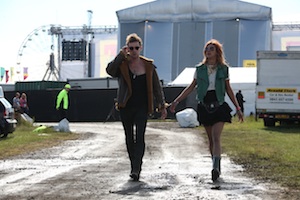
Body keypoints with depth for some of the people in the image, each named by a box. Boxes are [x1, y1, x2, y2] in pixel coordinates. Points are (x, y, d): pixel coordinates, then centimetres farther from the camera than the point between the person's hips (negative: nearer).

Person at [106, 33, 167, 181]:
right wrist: (121, 55, -19)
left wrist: (162, 105, 7)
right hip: (125, 107, 1)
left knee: (139, 137, -13)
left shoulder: (148, 65, 4)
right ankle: (134, 167, 22)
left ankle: (137, 169, -17)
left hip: (142, 107, -1)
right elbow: (110, 71, -20)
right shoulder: (121, 64, 2)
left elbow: (156, 87, 9)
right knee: (129, 138, 9)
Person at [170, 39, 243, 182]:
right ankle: (216, 166, 19)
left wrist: (238, 108, 10)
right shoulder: (200, 68, 6)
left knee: (216, 137, -17)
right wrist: (176, 101, 6)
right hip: (204, 106, 2)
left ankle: (215, 167, -26)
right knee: (211, 139, 8)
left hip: (219, 106, -2)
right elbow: (191, 87, 12)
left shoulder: (223, 69, 4)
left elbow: (228, 89, 10)